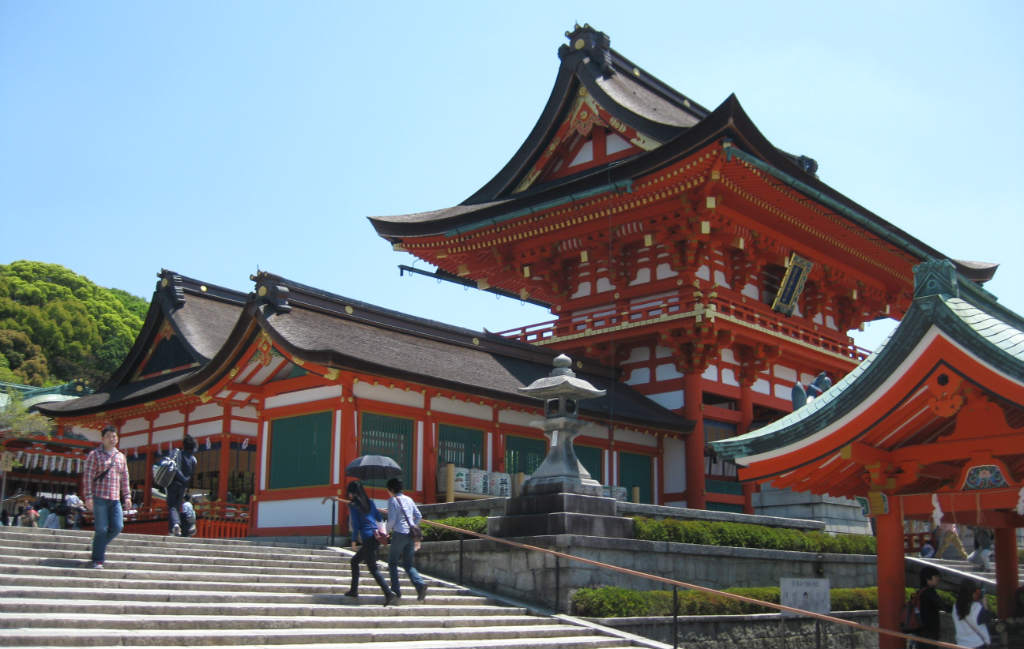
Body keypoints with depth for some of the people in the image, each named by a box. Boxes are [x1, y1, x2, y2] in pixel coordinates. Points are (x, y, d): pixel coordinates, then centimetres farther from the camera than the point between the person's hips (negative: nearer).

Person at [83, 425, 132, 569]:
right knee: (101, 529, -6)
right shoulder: (94, 455, 0)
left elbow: (125, 478, 19)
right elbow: (87, 476, -5)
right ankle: (97, 560, 5)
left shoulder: (120, 456, 16)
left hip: (115, 499, 5)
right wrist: (88, 496, -12)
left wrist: (127, 496, 12)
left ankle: (99, 547, 22)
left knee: (117, 527, -2)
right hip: (99, 498, -5)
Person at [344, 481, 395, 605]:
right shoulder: (369, 502, 13)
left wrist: (353, 541, 0)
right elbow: (379, 518, 16)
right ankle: (354, 590, 24)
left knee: (373, 568, -6)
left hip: (368, 538, -8)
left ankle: (388, 593, -15)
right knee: (355, 560, 21)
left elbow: (355, 524, -8)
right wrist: (380, 530, 30)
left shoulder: (353, 505, -5)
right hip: (377, 536, 8)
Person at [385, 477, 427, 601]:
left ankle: (395, 589, 5)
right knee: (408, 564, 9)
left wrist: (388, 530, 6)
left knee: (392, 562, 9)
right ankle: (420, 584, -13)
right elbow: (418, 516, 14)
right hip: (411, 534, 6)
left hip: (399, 534, -6)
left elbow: (392, 519, -11)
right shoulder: (409, 499, 14)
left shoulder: (392, 500, -5)